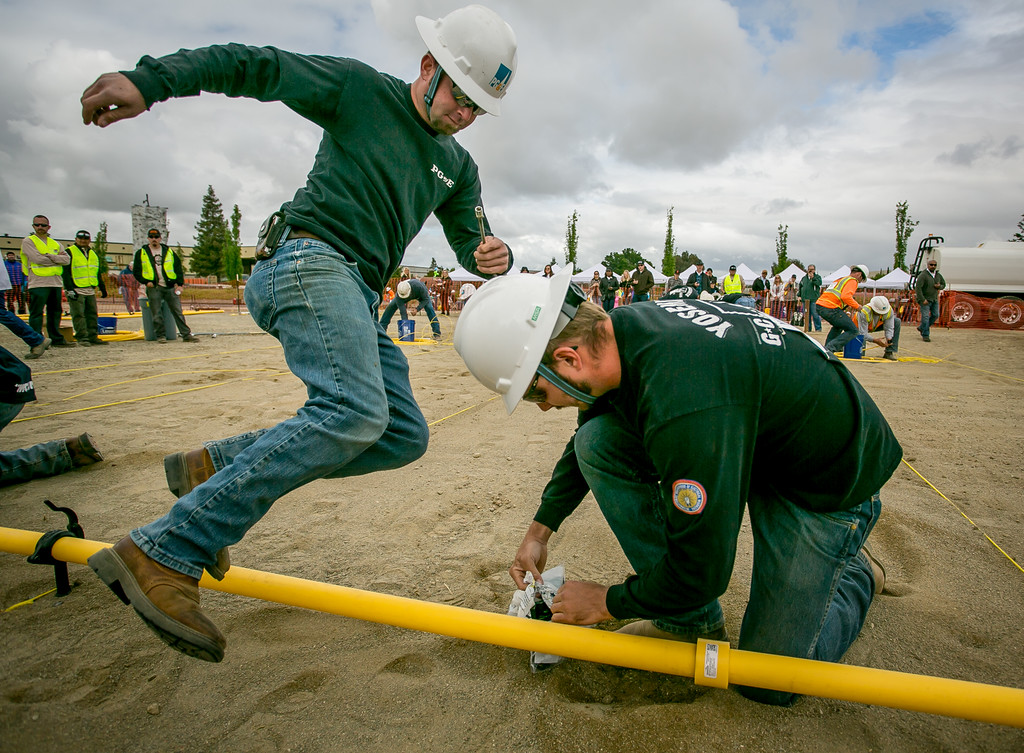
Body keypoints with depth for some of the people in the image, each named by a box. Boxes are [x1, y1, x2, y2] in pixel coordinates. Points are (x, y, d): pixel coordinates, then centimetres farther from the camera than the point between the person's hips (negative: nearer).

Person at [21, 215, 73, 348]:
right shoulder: (28, 242, 1)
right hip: (38, 283, -6)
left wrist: (49, 256, -10)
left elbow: (67, 260, 2)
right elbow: (38, 259, -14)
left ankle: (56, 339, 18)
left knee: (55, 312, 11)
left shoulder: (55, 244, 18)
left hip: (56, 282, 6)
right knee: (36, 313, -4)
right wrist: (57, 258, -3)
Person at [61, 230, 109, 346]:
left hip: (90, 290, 7)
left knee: (92, 314, 7)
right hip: (76, 290, -7)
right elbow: (65, 272, -9)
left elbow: (98, 273, 23)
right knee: (79, 315, -5)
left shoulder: (93, 254, 17)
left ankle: (93, 337, 12)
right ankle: (82, 338, -4)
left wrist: (102, 288, 18)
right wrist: (69, 288, -18)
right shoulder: (70, 252, -3)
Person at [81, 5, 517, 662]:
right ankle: (165, 553, -25)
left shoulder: (457, 167, 22)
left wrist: (492, 256, -6)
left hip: (359, 298, 8)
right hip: (311, 257, -8)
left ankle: (217, 467, 1)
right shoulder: (357, 88, 6)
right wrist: (148, 80, -8)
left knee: (405, 435, -3)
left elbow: (469, 240, 18)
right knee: (356, 410, -31)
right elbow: (250, 66, 4)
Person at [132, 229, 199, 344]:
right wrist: (146, 282, -6)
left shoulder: (169, 251, 12)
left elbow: (178, 268, 11)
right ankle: (161, 335, 9)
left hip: (170, 287, 1)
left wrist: (179, 283, 2)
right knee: (157, 314, 0)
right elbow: (136, 271, 9)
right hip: (153, 288, -1)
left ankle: (186, 335, -1)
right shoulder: (141, 253, 8)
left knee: (178, 312, -1)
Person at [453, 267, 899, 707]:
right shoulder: (621, 329, -12)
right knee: (596, 442, -12)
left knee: (769, 684, -2)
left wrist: (608, 602, -11)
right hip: (748, 441, 8)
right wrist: (541, 529, 8)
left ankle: (856, 573, 26)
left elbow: (702, 570, -29)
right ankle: (690, 621, 3)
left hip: (831, 476, -7)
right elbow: (586, 445, 9)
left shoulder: (682, 403, -41)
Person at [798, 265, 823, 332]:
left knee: (815, 314, -7)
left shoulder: (817, 276, 5)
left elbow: (819, 283, -15)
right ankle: (807, 328, 15)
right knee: (806, 314, 8)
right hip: (805, 299, 5)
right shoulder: (804, 278, 17)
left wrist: (813, 278, -15)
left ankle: (818, 328, 0)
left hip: (814, 299, -5)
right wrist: (799, 295, 17)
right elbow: (800, 287, 25)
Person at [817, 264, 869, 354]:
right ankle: (830, 349, -18)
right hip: (830, 308, -9)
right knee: (853, 331, -4)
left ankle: (826, 349, 28)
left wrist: (848, 305, 29)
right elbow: (845, 296, -17)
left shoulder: (841, 279, 30)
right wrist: (856, 306, -3)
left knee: (838, 326, 34)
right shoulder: (852, 281, 1)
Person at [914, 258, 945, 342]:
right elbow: (917, 288, -19)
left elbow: (943, 284, 19)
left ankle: (921, 328, 23)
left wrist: (939, 286, -7)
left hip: (934, 299, 7)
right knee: (925, 317, -8)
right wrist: (922, 299, -22)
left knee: (935, 315, 5)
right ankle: (925, 335, -2)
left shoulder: (938, 275, 8)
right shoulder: (923, 275, -14)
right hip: (925, 299, -7)